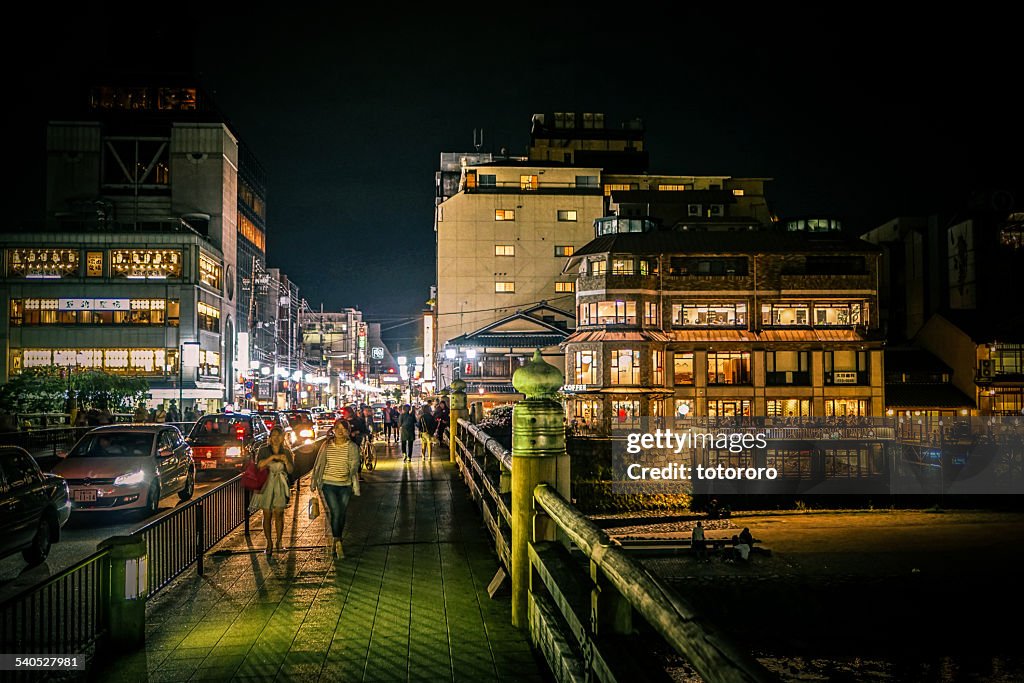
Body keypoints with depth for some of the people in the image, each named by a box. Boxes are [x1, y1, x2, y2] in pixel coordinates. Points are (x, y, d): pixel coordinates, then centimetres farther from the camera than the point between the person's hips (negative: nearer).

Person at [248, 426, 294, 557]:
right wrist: (273, 457, -22)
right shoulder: (264, 450, 1)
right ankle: (269, 544, 9)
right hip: (266, 484, -1)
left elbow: (291, 470, 4)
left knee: (279, 514, 0)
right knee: (267, 515, 1)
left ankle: (279, 542, 11)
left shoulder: (286, 452, 7)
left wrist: (286, 460, -14)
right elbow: (259, 464, -14)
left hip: (280, 485, 1)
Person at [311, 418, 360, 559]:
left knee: (342, 515, 7)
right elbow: (319, 464, 8)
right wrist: (313, 482, 9)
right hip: (329, 484, -1)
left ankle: (335, 545, 22)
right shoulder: (327, 445, 2)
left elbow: (354, 465, -8)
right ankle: (338, 543, -7)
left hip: (345, 485, 1)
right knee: (335, 513, -15)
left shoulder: (352, 447, -1)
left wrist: (352, 474, -26)